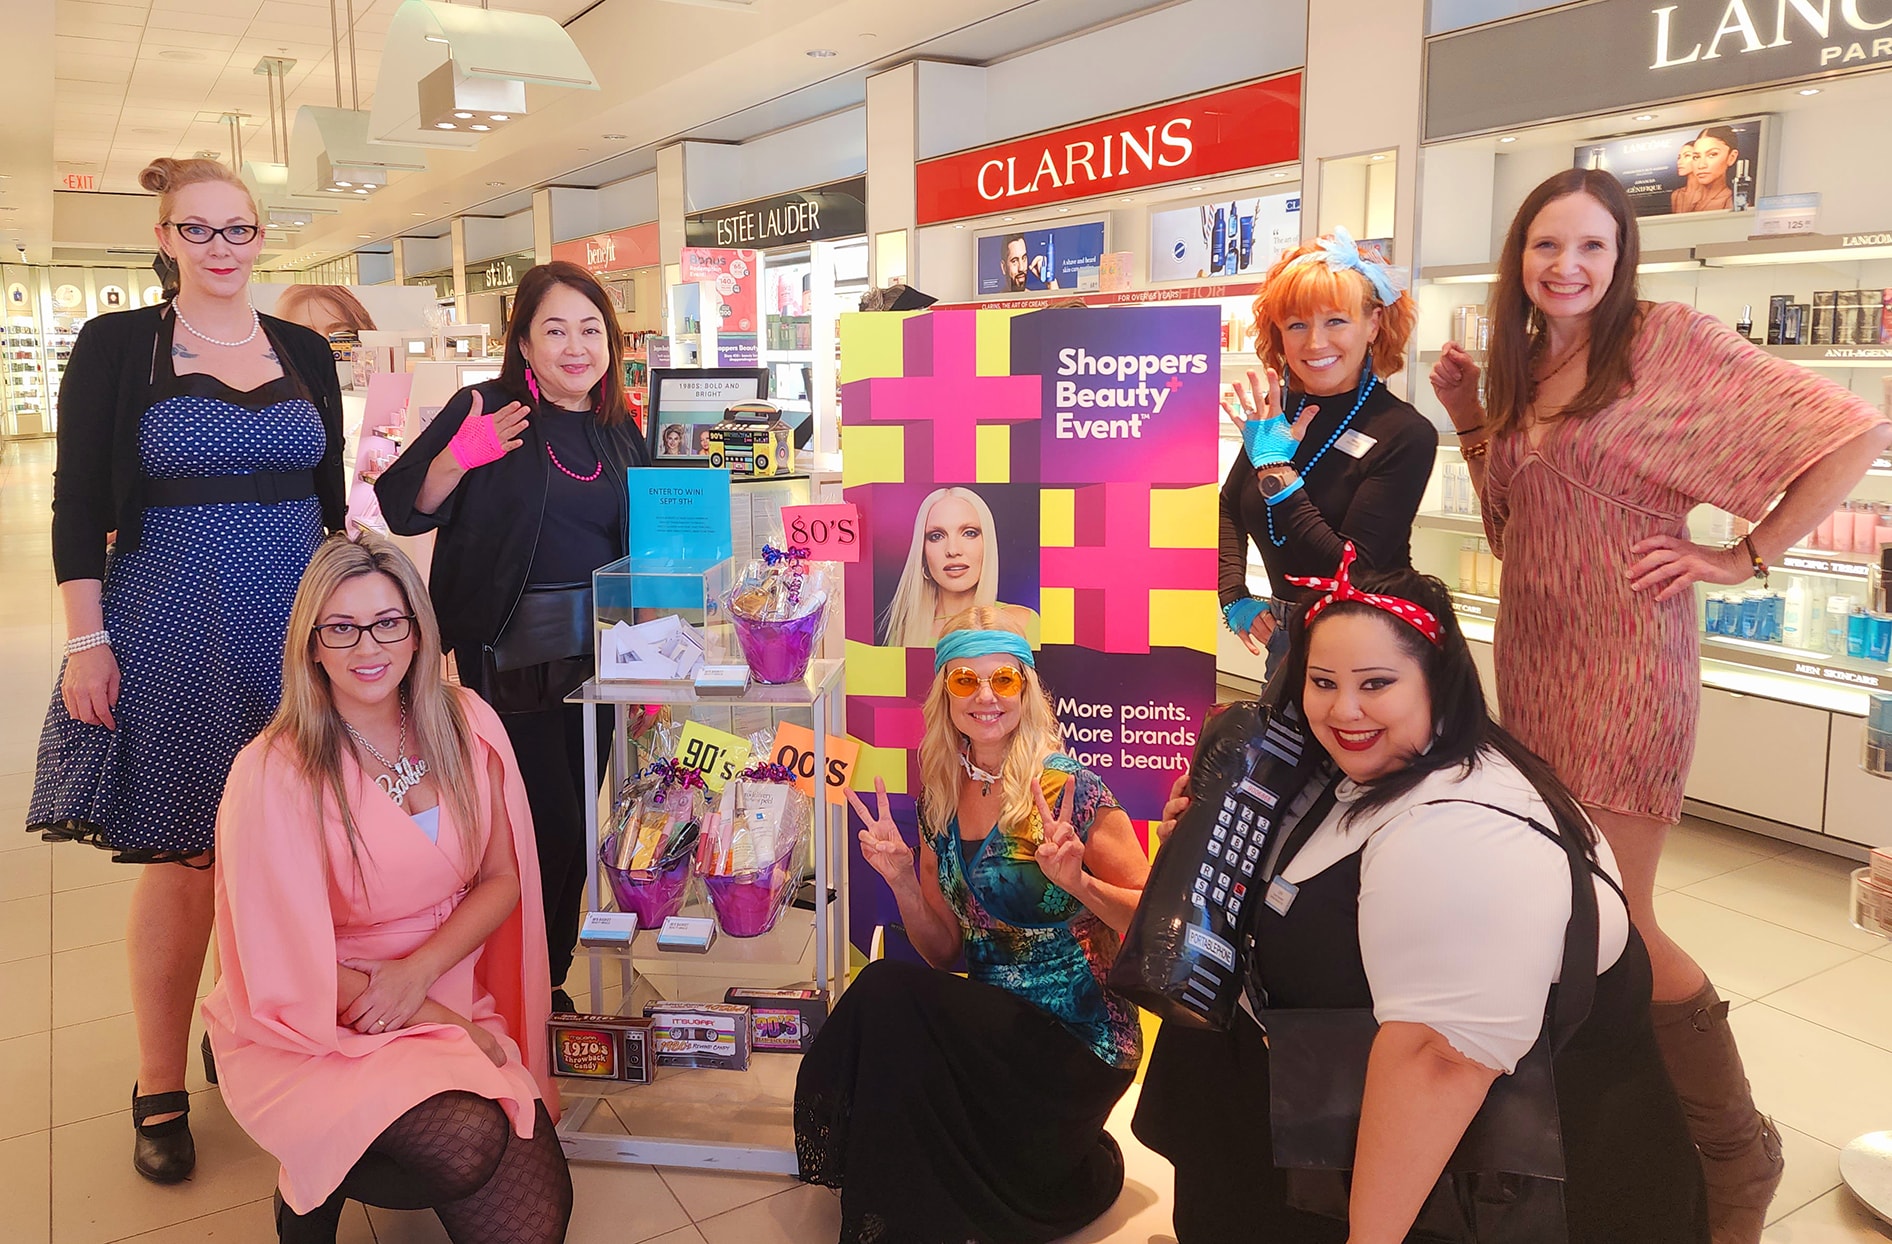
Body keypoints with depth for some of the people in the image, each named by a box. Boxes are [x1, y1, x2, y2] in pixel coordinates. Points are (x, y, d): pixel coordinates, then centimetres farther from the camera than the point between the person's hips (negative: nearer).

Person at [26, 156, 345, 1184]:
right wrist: (87, 643, -9)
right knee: (180, 857, 2)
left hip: (296, 629, 3)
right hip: (172, 633, -3)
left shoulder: (306, 353, 9)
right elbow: (78, 504, -3)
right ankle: (161, 1090, 17)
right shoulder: (117, 347, -1)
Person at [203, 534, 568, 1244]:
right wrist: (447, 1024, -13)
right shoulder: (273, 774, -17)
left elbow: (502, 880, 4)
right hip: (317, 1029, -4)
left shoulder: (467, 726, -3)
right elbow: (295, 971, -12)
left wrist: (417, 972, -14)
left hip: (452, 999, 5)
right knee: (470, 1139, -32)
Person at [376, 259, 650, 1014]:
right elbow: (403, 510, -10)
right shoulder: (485, 411, -6)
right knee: (548, 823, -4)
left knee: (578, 818, 12)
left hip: (596, 651, 5)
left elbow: (645, 540, 19)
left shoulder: (621, 430, 9)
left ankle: (551, 980, 30)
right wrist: (459, 457, -25)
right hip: (510, 656, -5)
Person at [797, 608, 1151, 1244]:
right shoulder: (942, 799, 5)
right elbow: (943, 952, 9)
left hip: (1075, 1041, -6)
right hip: (991, 1022, 6)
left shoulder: (1069, 790, -13)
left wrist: (1078, 883, -27)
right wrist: (900, 878, -8)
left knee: (885, 995, -22)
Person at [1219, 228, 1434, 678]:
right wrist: (1235, 598, -2)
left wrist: (1276, 471, -25)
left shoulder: (1406, 435, -19)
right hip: (1286, 637, 4)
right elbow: (1228, 509, 10)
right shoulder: (1278, 413, -5)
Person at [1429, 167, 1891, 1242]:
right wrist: (1470, 418, 6)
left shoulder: (1668, 338, -8)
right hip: (1532, 658, 7)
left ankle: (1739, 1153, 19)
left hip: (1625, 661, -6)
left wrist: (1747, 556, -10)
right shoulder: (1522, 366, 11)